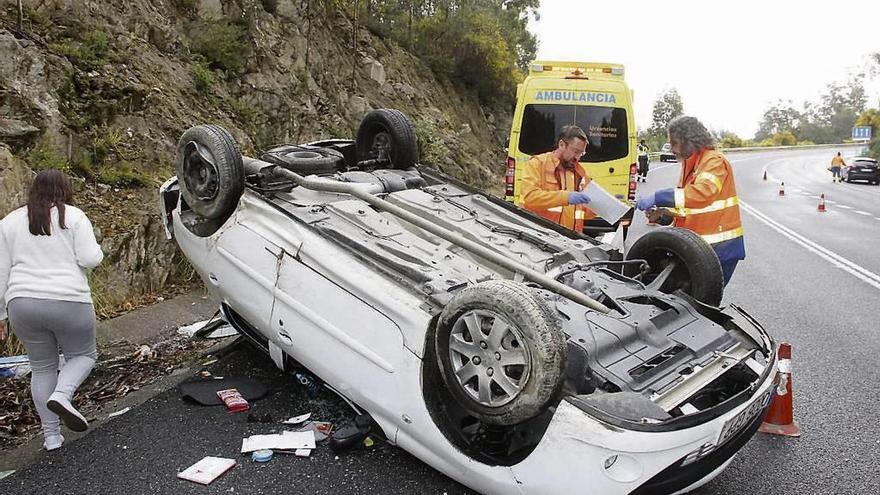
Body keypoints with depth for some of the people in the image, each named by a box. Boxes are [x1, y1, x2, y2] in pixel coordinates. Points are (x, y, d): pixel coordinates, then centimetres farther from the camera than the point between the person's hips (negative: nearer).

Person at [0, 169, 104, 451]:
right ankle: (61, 395, -12)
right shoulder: (73, 216, -1)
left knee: (42, 367, 14)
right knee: (82, 355, 16)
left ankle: (51, 435, 17)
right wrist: (97, 249, 13)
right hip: (69, 302, -4)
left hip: (23, 304, 4)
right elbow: (90, 259, -9)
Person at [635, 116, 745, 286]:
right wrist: (664, 215, 2)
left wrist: (657, 197, -32)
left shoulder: (715, 161, -13)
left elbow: (701, 193, -31)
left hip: (719, 249, -9)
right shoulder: (689, 165, 17)